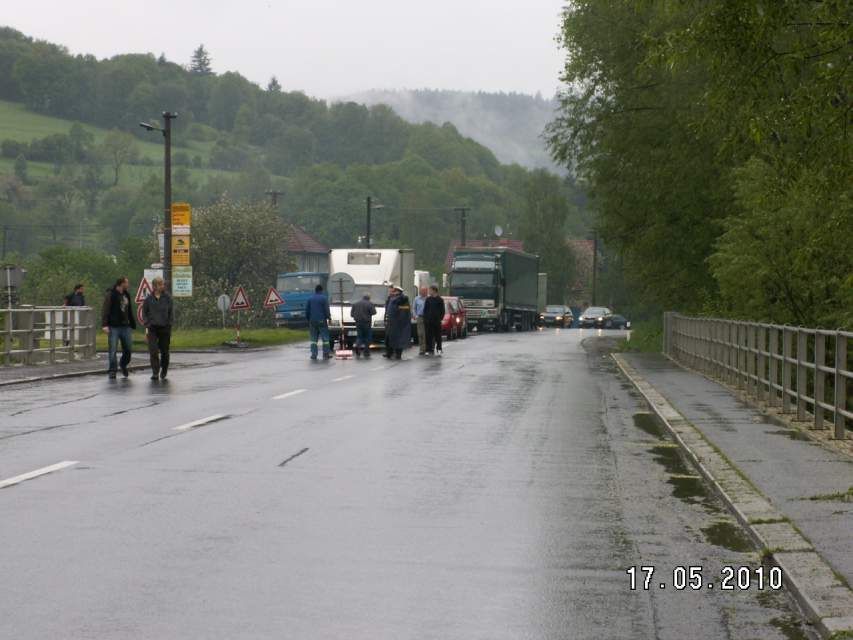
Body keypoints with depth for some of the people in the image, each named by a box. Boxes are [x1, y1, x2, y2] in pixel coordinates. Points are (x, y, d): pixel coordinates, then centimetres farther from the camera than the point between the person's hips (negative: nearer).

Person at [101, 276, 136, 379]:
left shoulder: (126, 295, 15)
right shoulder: (110, 294, -6)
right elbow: (105, 310, -12)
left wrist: (133, 325, 18)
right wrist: (105, 325, -20)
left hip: (126, 327, 6)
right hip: (114, 327, -6)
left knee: (127, 349, 6)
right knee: (113, 350, -4)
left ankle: (123, 365, 30)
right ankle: (112, 370, 3)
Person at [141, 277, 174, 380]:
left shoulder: (167, 298, 0)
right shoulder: (149, 299, 1)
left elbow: (171, 312, 4)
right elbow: (144, 313, 9)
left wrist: (170, 326, -2)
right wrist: (147, 326, 1)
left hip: (165, 328, 0)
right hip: (152, 328, 0)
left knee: (164, 351, 7)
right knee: (153, 351, -12)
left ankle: (163, 372, 26)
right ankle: (155, 373, -10)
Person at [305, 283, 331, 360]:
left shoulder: (310, 299, 8)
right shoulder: (324, 298, -6)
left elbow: (307, 310, 11)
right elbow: (327, 310, -8)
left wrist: (308, 319, 19)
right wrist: (329, 317, 6)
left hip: (312, 321, 4)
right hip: (322, 321, -4)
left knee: (313, 339, 7)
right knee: (325, 338, 2)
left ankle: (314, 354, 1)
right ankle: (325, 354, 0)